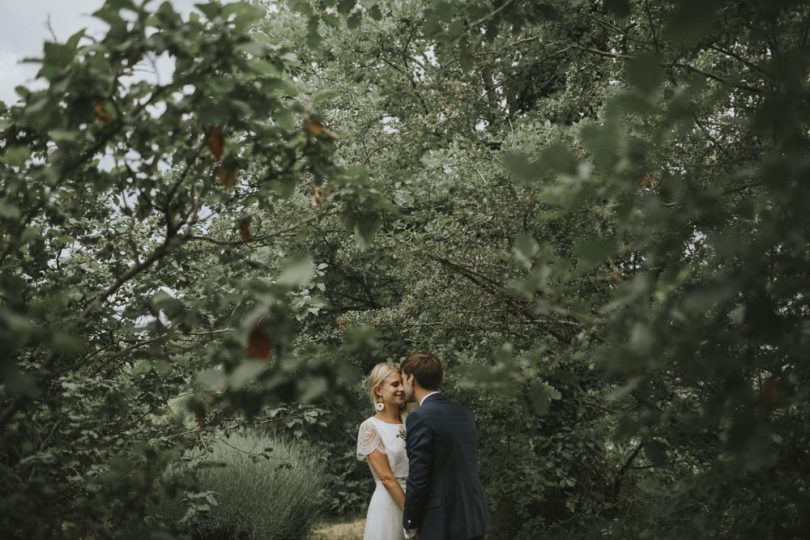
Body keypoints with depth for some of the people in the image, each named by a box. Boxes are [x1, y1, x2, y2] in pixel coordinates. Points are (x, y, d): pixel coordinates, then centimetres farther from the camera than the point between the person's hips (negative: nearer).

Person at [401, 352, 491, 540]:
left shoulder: (421, 417, -14)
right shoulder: (463, 413, 9)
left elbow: (418, 478, -16)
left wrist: (410, 524, -3)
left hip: (443, 524, -7)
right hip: (474, 518, 7)